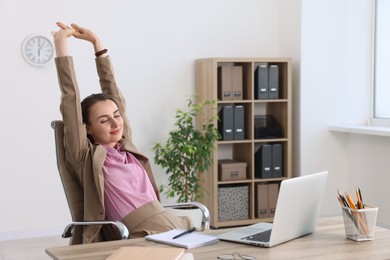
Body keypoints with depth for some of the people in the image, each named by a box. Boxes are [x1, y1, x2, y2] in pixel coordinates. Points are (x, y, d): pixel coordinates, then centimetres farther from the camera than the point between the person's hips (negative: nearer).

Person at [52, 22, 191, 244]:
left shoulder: (126, 146, 19)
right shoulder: (86, 157, 5)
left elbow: (113, 92, 22)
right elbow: (71, 98, 1)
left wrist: (97, 42, 23)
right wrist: (61, 43, 3)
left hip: (173, 224, 7)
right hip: (142, 237, -6)